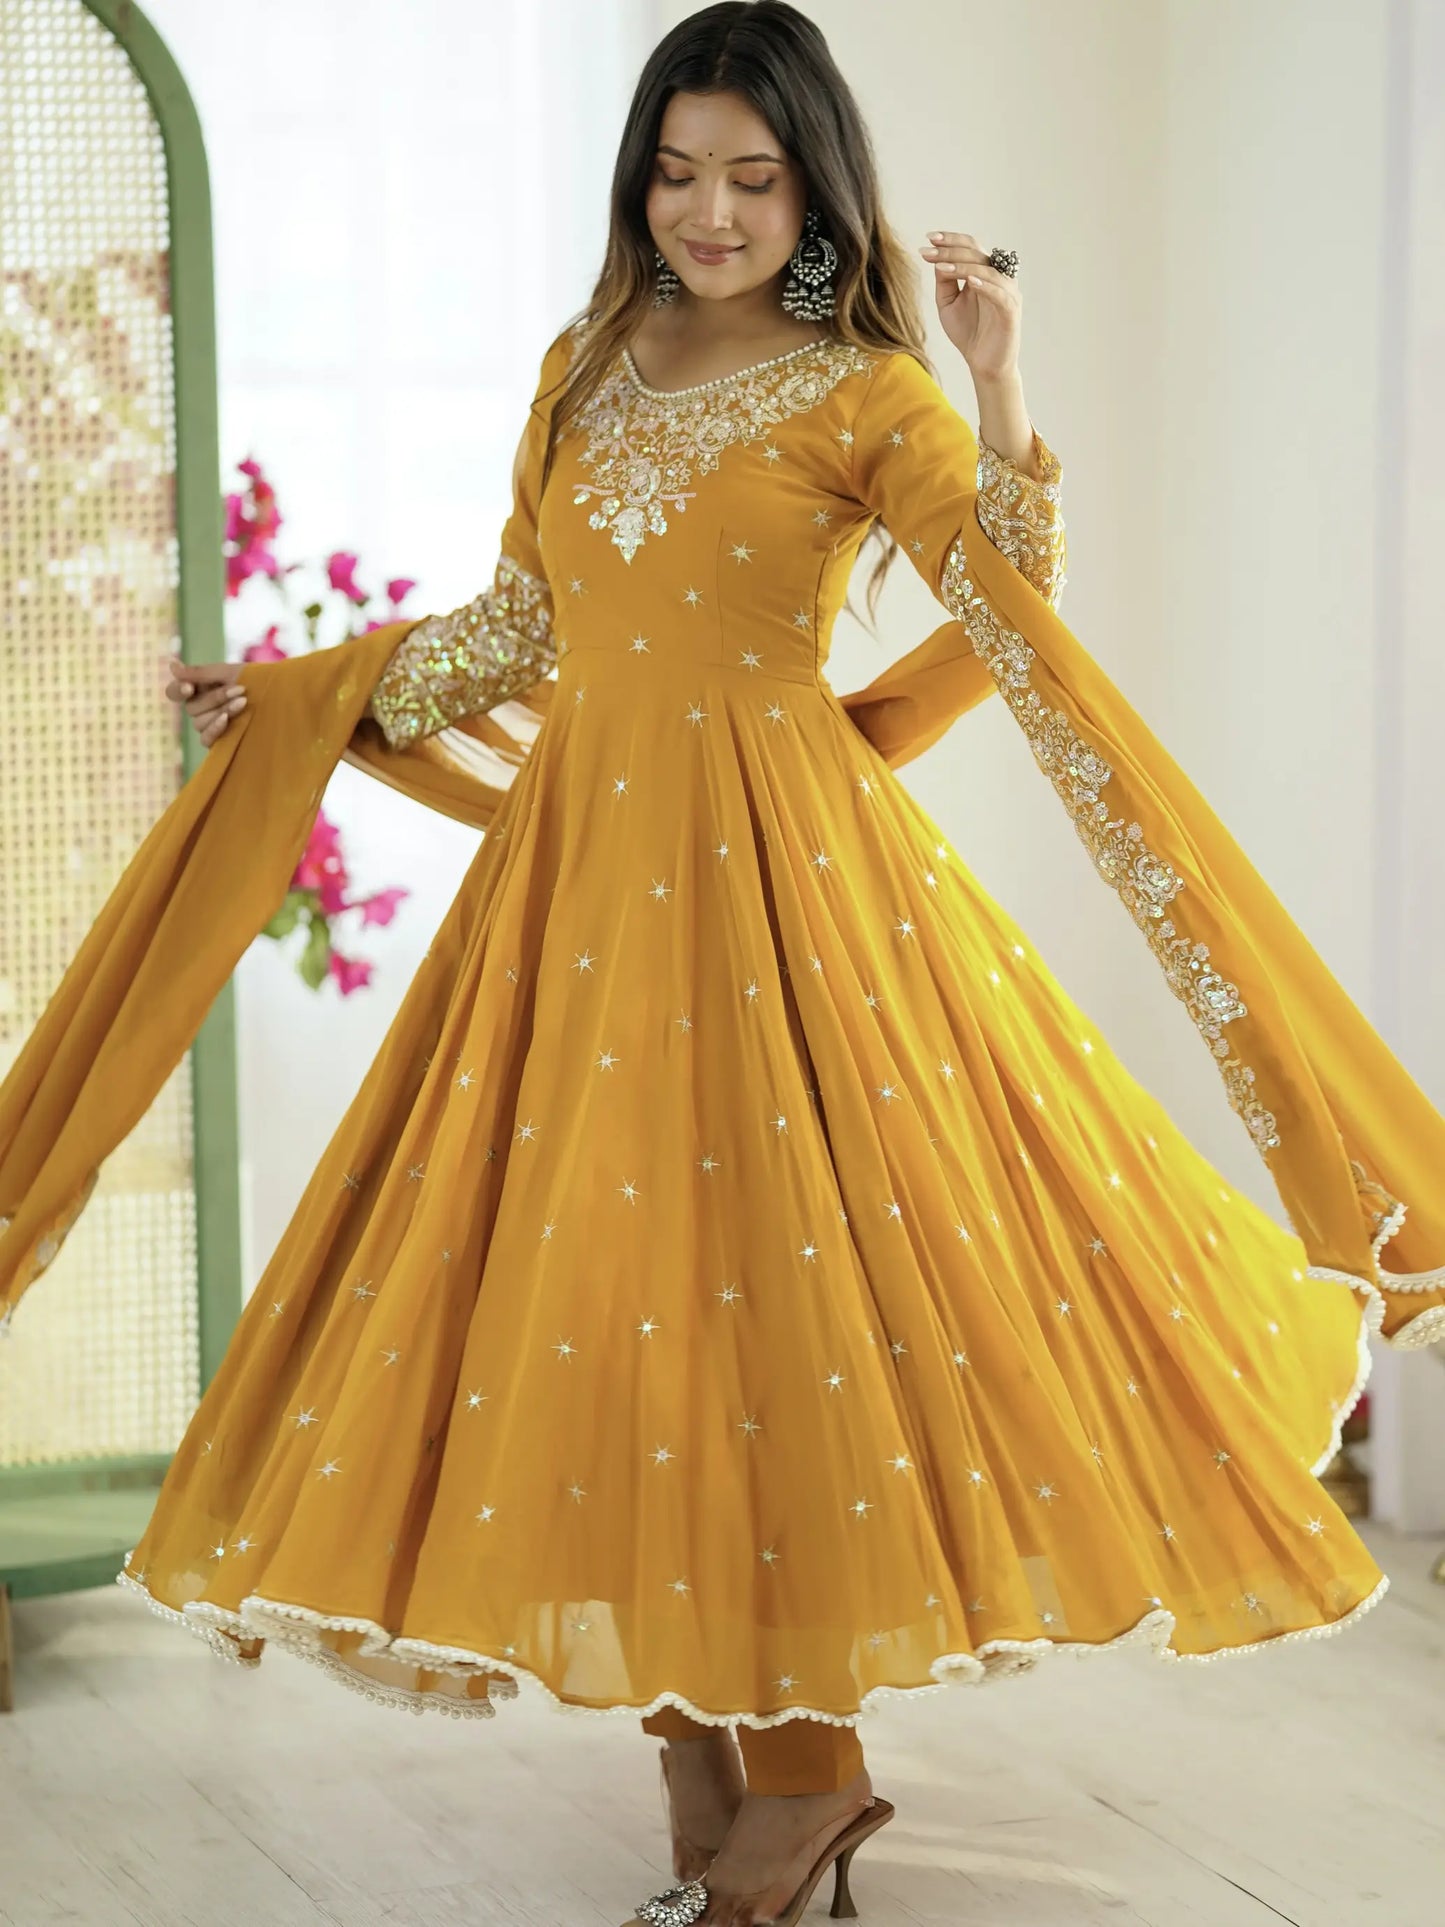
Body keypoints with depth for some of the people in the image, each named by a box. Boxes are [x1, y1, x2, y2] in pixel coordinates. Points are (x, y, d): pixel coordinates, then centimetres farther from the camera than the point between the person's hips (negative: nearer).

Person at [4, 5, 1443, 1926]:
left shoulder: (864, 394, -2)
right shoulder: (588, 369, 13)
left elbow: (1008, 613, -14)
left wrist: (999, 384, -24)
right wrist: (300, 694, 22)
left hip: (776, 869, -5)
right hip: (584, 864, 5)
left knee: (778, 1273, -6)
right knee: (604, 1285, 3)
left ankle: (805, 1765, 7)